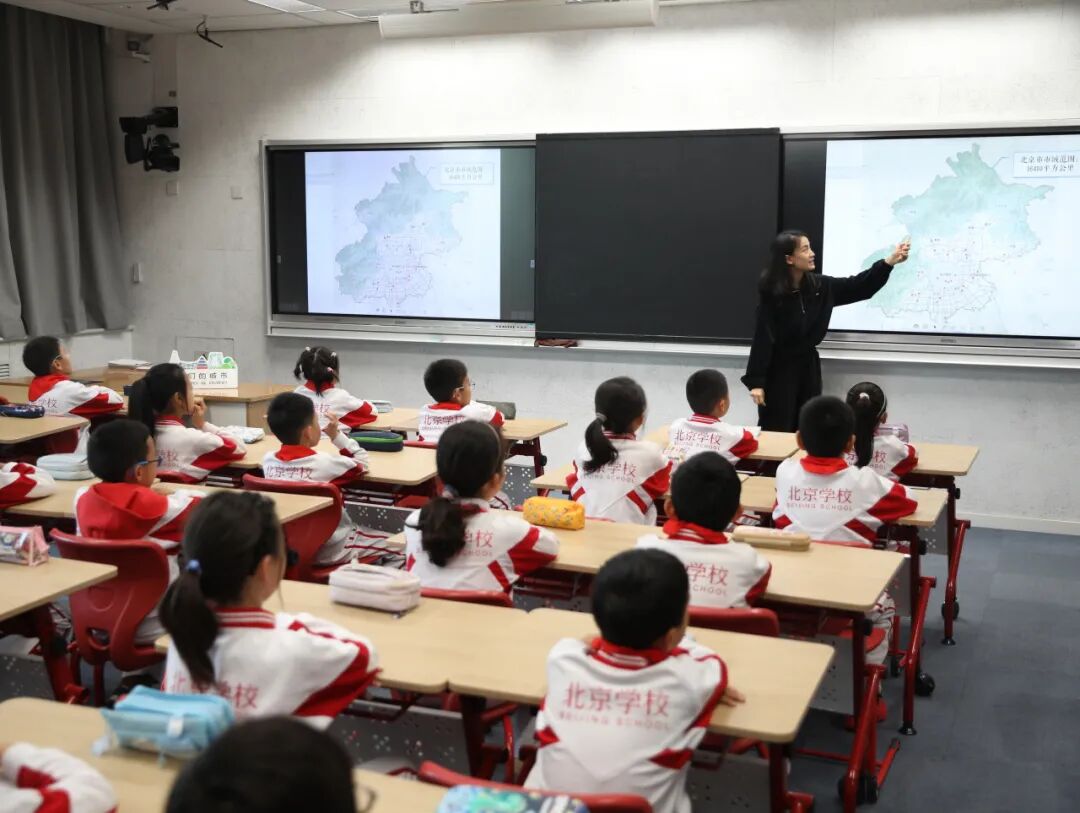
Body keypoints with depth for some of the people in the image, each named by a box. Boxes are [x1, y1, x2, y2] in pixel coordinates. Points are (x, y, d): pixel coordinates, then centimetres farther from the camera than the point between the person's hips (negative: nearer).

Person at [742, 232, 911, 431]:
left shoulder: (819, 286, 0)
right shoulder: (770, 293, -17)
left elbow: (857, 287, 6)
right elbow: (762, 337, -18)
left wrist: (890, 261, -6)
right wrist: (756, 382, -19)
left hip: (809, 366, 6)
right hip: (779, 369, -6)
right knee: (776, 433, -2)